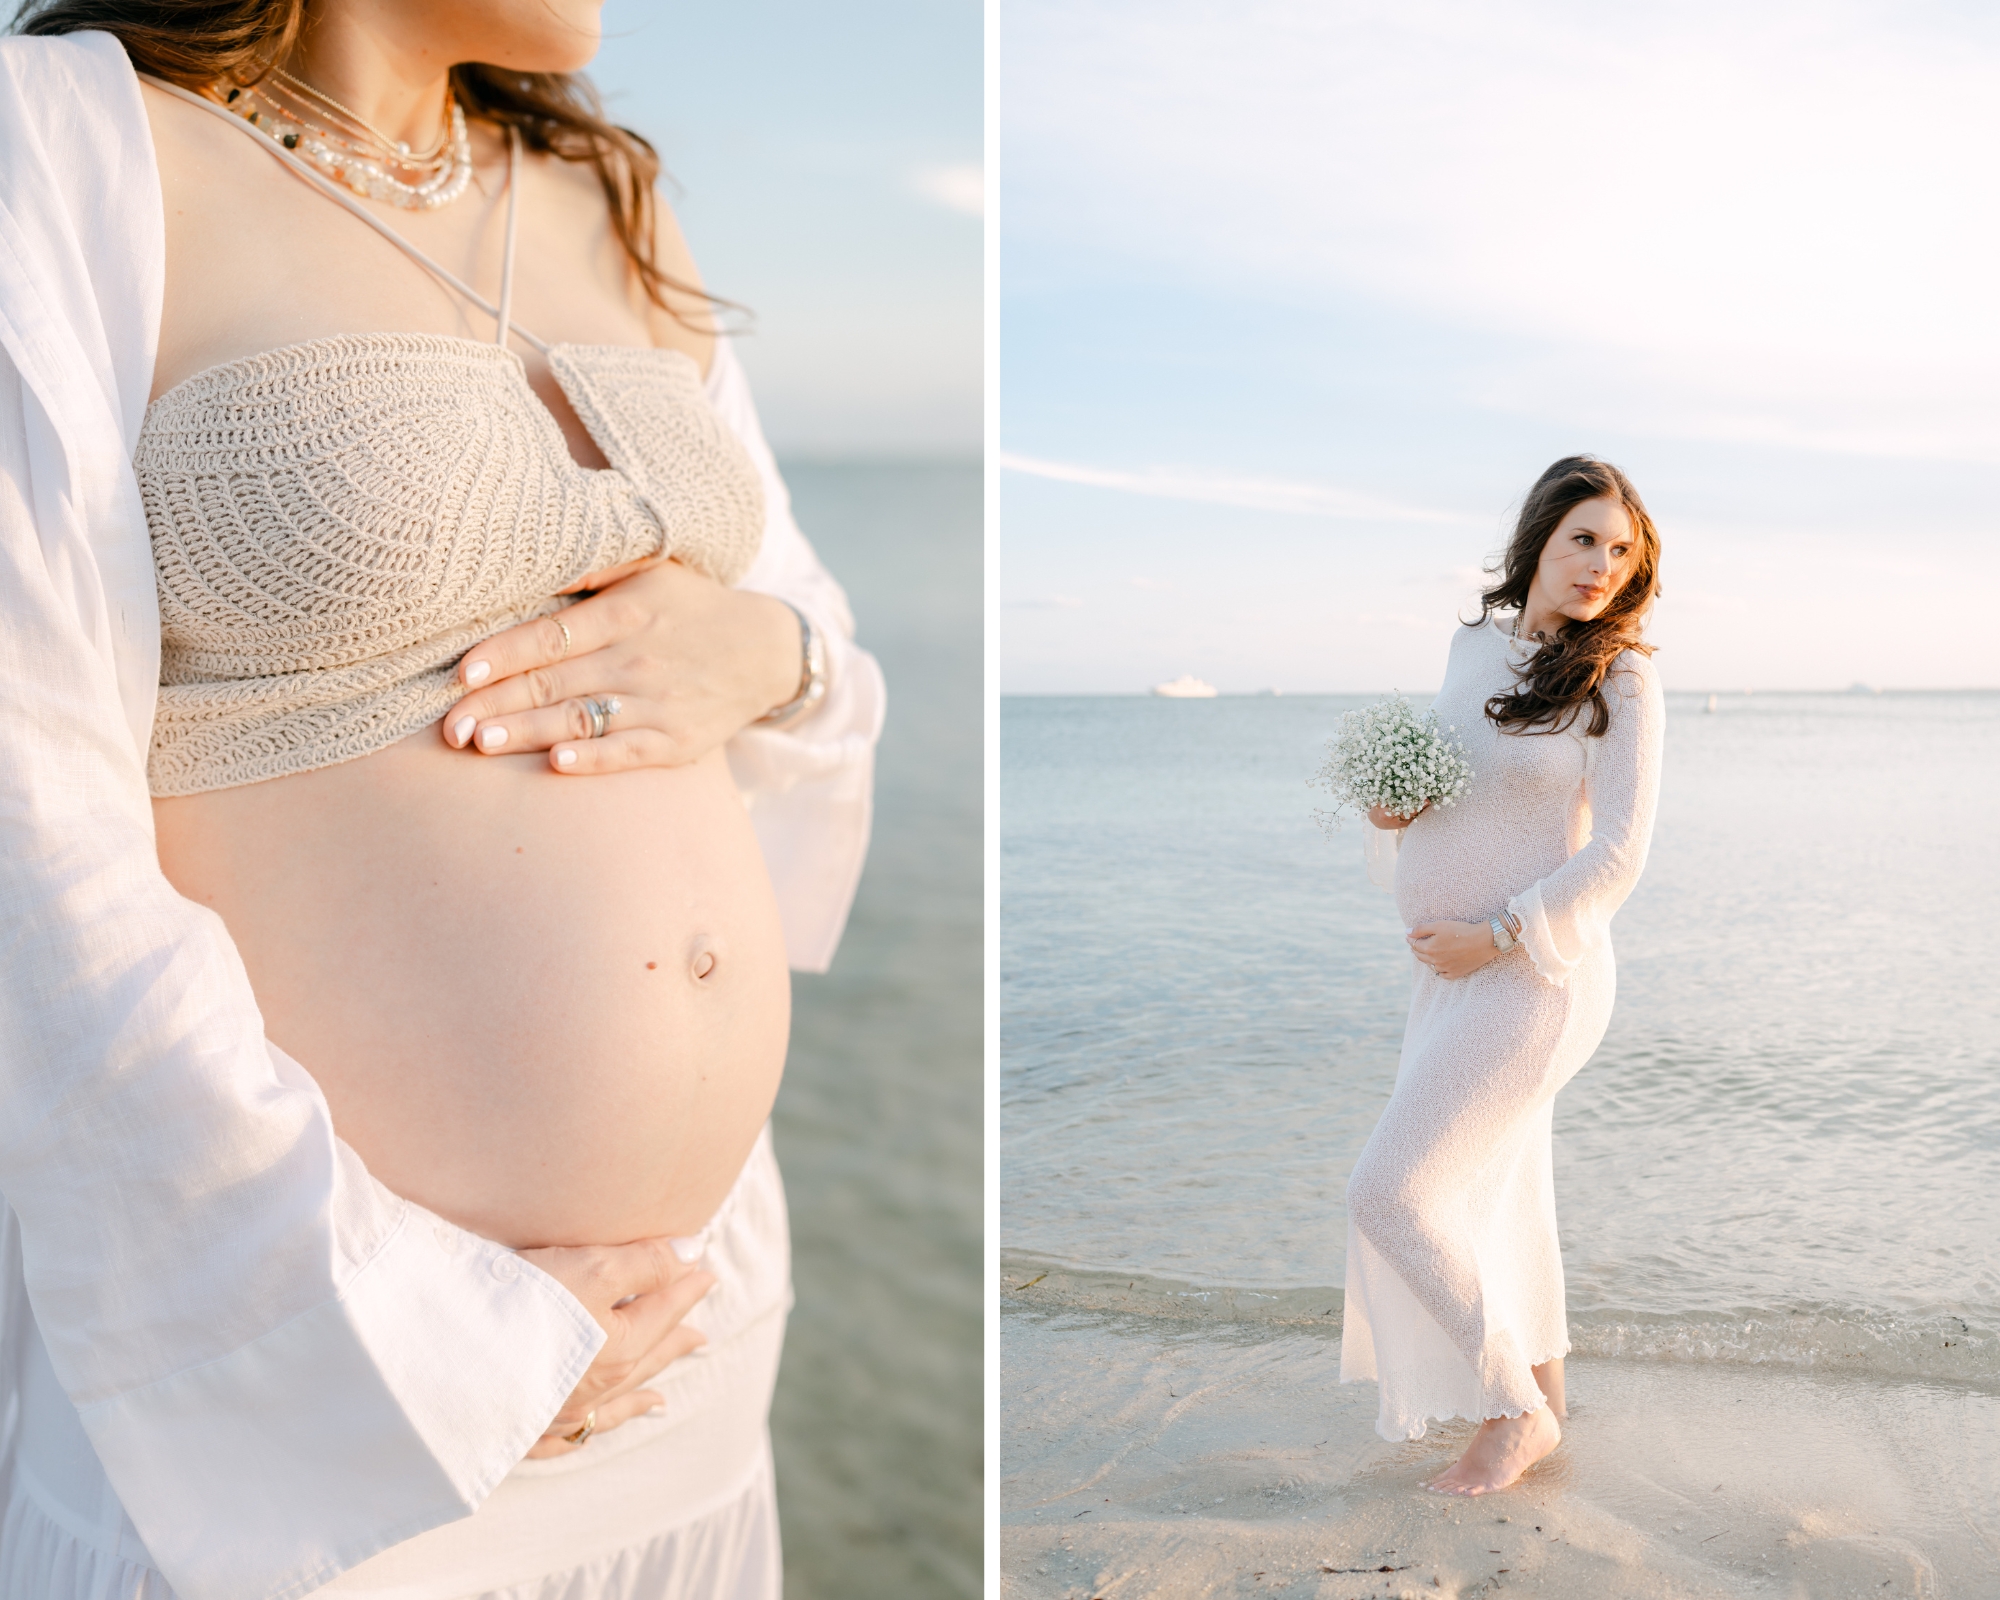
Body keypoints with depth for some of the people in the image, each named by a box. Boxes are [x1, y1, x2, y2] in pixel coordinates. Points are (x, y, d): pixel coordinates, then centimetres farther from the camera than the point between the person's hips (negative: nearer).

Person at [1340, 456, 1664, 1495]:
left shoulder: (1621, 679, -11)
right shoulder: (1474, 644, 7)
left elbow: (1617, 858, -15)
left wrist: (1495, 937, -17)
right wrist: (1390, 812, -3)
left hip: (1537, 973, -7)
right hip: (1457, 968, 7)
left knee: (1391, 1195, -10)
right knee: (1499, 1180, 21)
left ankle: (1514, 1412, 9)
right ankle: (1540, 1374, 43)